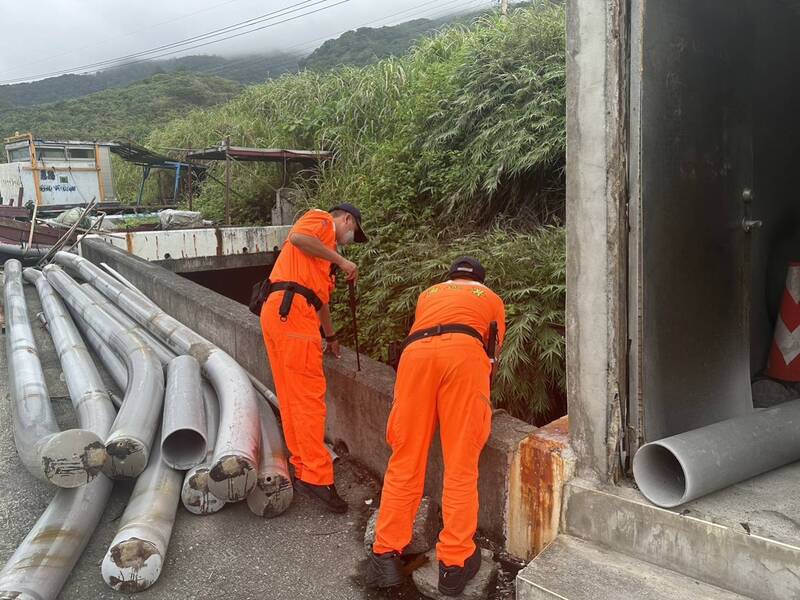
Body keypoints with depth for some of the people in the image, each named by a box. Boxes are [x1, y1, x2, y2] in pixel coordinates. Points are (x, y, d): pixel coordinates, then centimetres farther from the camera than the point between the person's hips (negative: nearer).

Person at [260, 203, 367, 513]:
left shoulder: (325, 244, 32)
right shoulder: (322, 220, 8)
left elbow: (320, 296, 38)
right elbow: (297, 236, -15)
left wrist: (330, 336, 46)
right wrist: (340, 259, -8)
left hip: (275, 313, 10)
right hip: (291, 310, -10)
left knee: (291, 398, 12)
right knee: (309, 397, -10)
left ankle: (303, 469, 19)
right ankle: (317, 477, -8)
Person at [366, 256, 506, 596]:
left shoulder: (428, 294, 40)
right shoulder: (491, 299, 34)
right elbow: (492, 352, 36)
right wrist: (477, 396, 53)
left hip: (415, 352, 2)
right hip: (464, 352, -2)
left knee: (405, 462, 8)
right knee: (461, 466, 3)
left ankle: (386, 556, 10)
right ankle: (454, 564, 6)